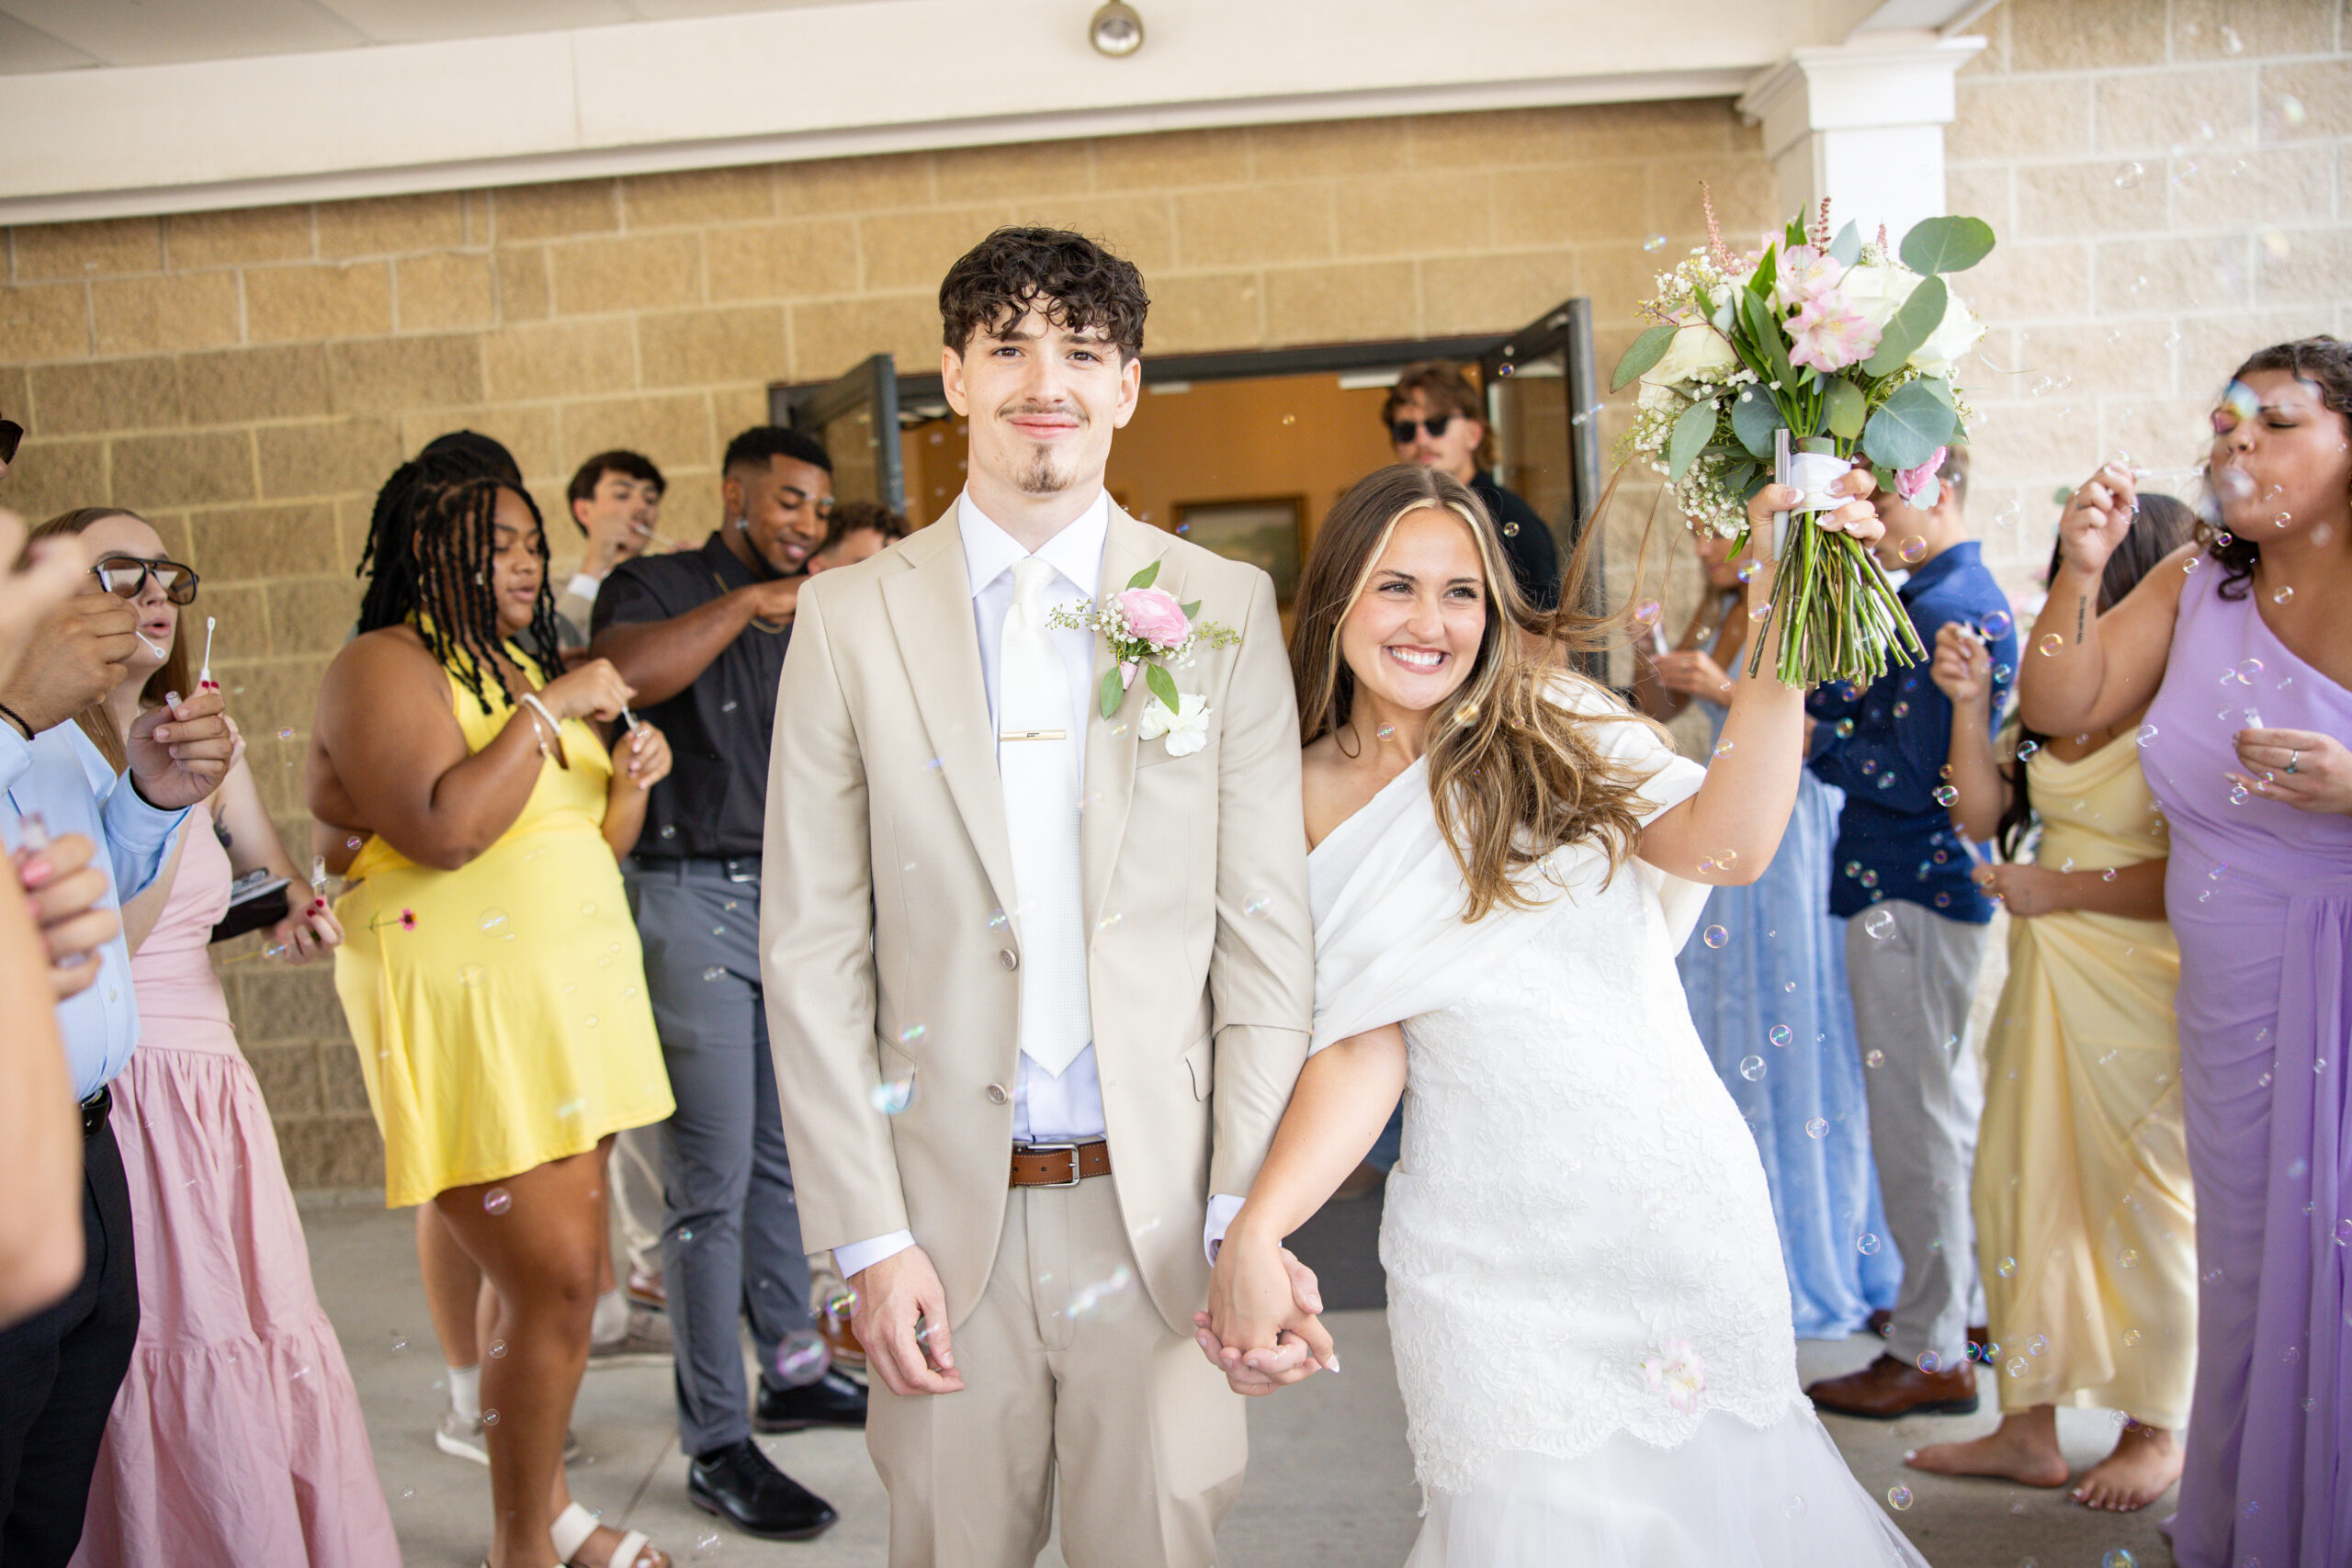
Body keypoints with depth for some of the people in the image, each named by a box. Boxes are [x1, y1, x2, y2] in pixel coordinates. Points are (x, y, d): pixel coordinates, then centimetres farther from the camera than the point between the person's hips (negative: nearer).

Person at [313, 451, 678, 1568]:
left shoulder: (520, 666, 18)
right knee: (550, 1284, -6)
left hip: (567, 995, 8)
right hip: (467, 1012, -8)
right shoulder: (385, 666, -8)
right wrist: (549, 710, -17)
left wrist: (630, 779, 2)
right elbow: (443, 829, -24)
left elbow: (591, 841, 22)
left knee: (570, 1273, 10)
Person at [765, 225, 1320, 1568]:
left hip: (1160, 1205, 0)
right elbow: (813, 948, -1)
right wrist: (869, 1235, -5)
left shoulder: (1226, 606, 1)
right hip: (945, 1204, 1)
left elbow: (1267, 930, 0)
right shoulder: (852, 617, 0)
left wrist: (1250, 1213, -4)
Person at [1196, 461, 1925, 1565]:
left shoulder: (1555, 724, 0)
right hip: (1487, 1247, 0)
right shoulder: (1312, 801, 1)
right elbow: (1361, 1048, -4)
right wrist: (1255, 1233, -16)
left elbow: (1726, 844, -18)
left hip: (1677, 1194, 1)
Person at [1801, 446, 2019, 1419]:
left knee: (1914, 1118, -2)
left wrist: (1797, 734, -15)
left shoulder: (1952, 609, -19)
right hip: (1922, 880, 11)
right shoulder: (1932, 598, 14)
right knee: (1947, 1099, 19)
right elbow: (1859, 704, 14)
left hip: (1912, 892, -11)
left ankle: (1932, 1352, 10)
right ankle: (1969, 1300, 34)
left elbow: (1913, 774, -22)